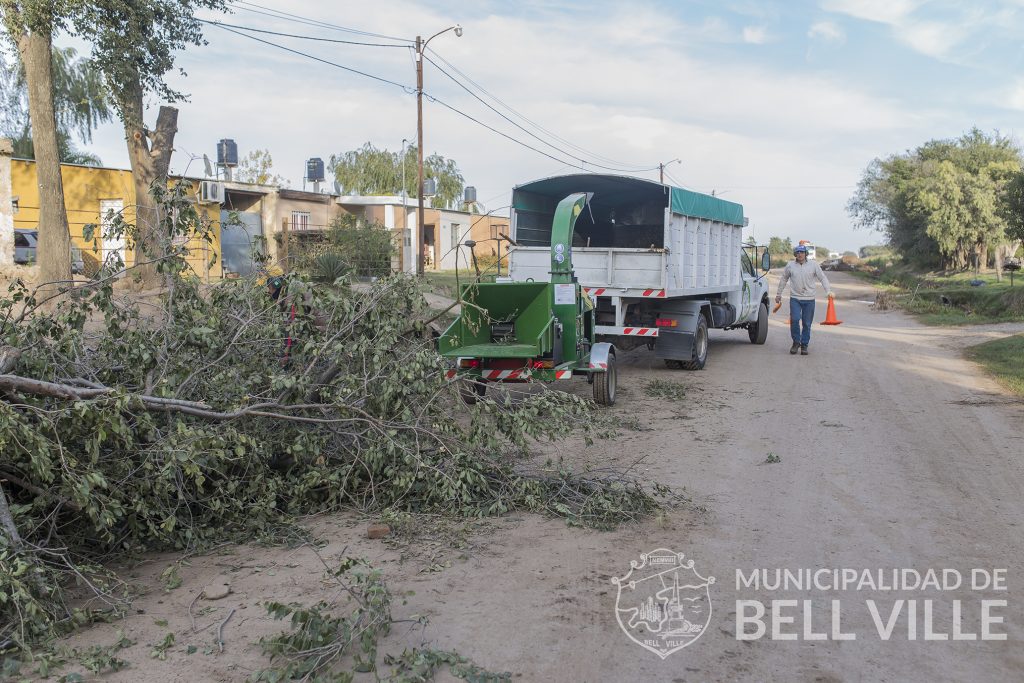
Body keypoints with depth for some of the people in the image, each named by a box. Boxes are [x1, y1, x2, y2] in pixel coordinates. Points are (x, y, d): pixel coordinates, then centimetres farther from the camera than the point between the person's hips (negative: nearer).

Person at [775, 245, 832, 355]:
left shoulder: (813, 265, 2)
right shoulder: (790, 265, 5)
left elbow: (823, 278, 3)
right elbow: (783, 280, 16)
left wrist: (828, 291, -9)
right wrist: (778, 294, 20)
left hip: (809, 299, 0)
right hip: (795, 298, 0)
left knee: (807, 323, 3)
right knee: (794, 319, -14)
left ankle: (804, 345, 14)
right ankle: (796, 342, 4)